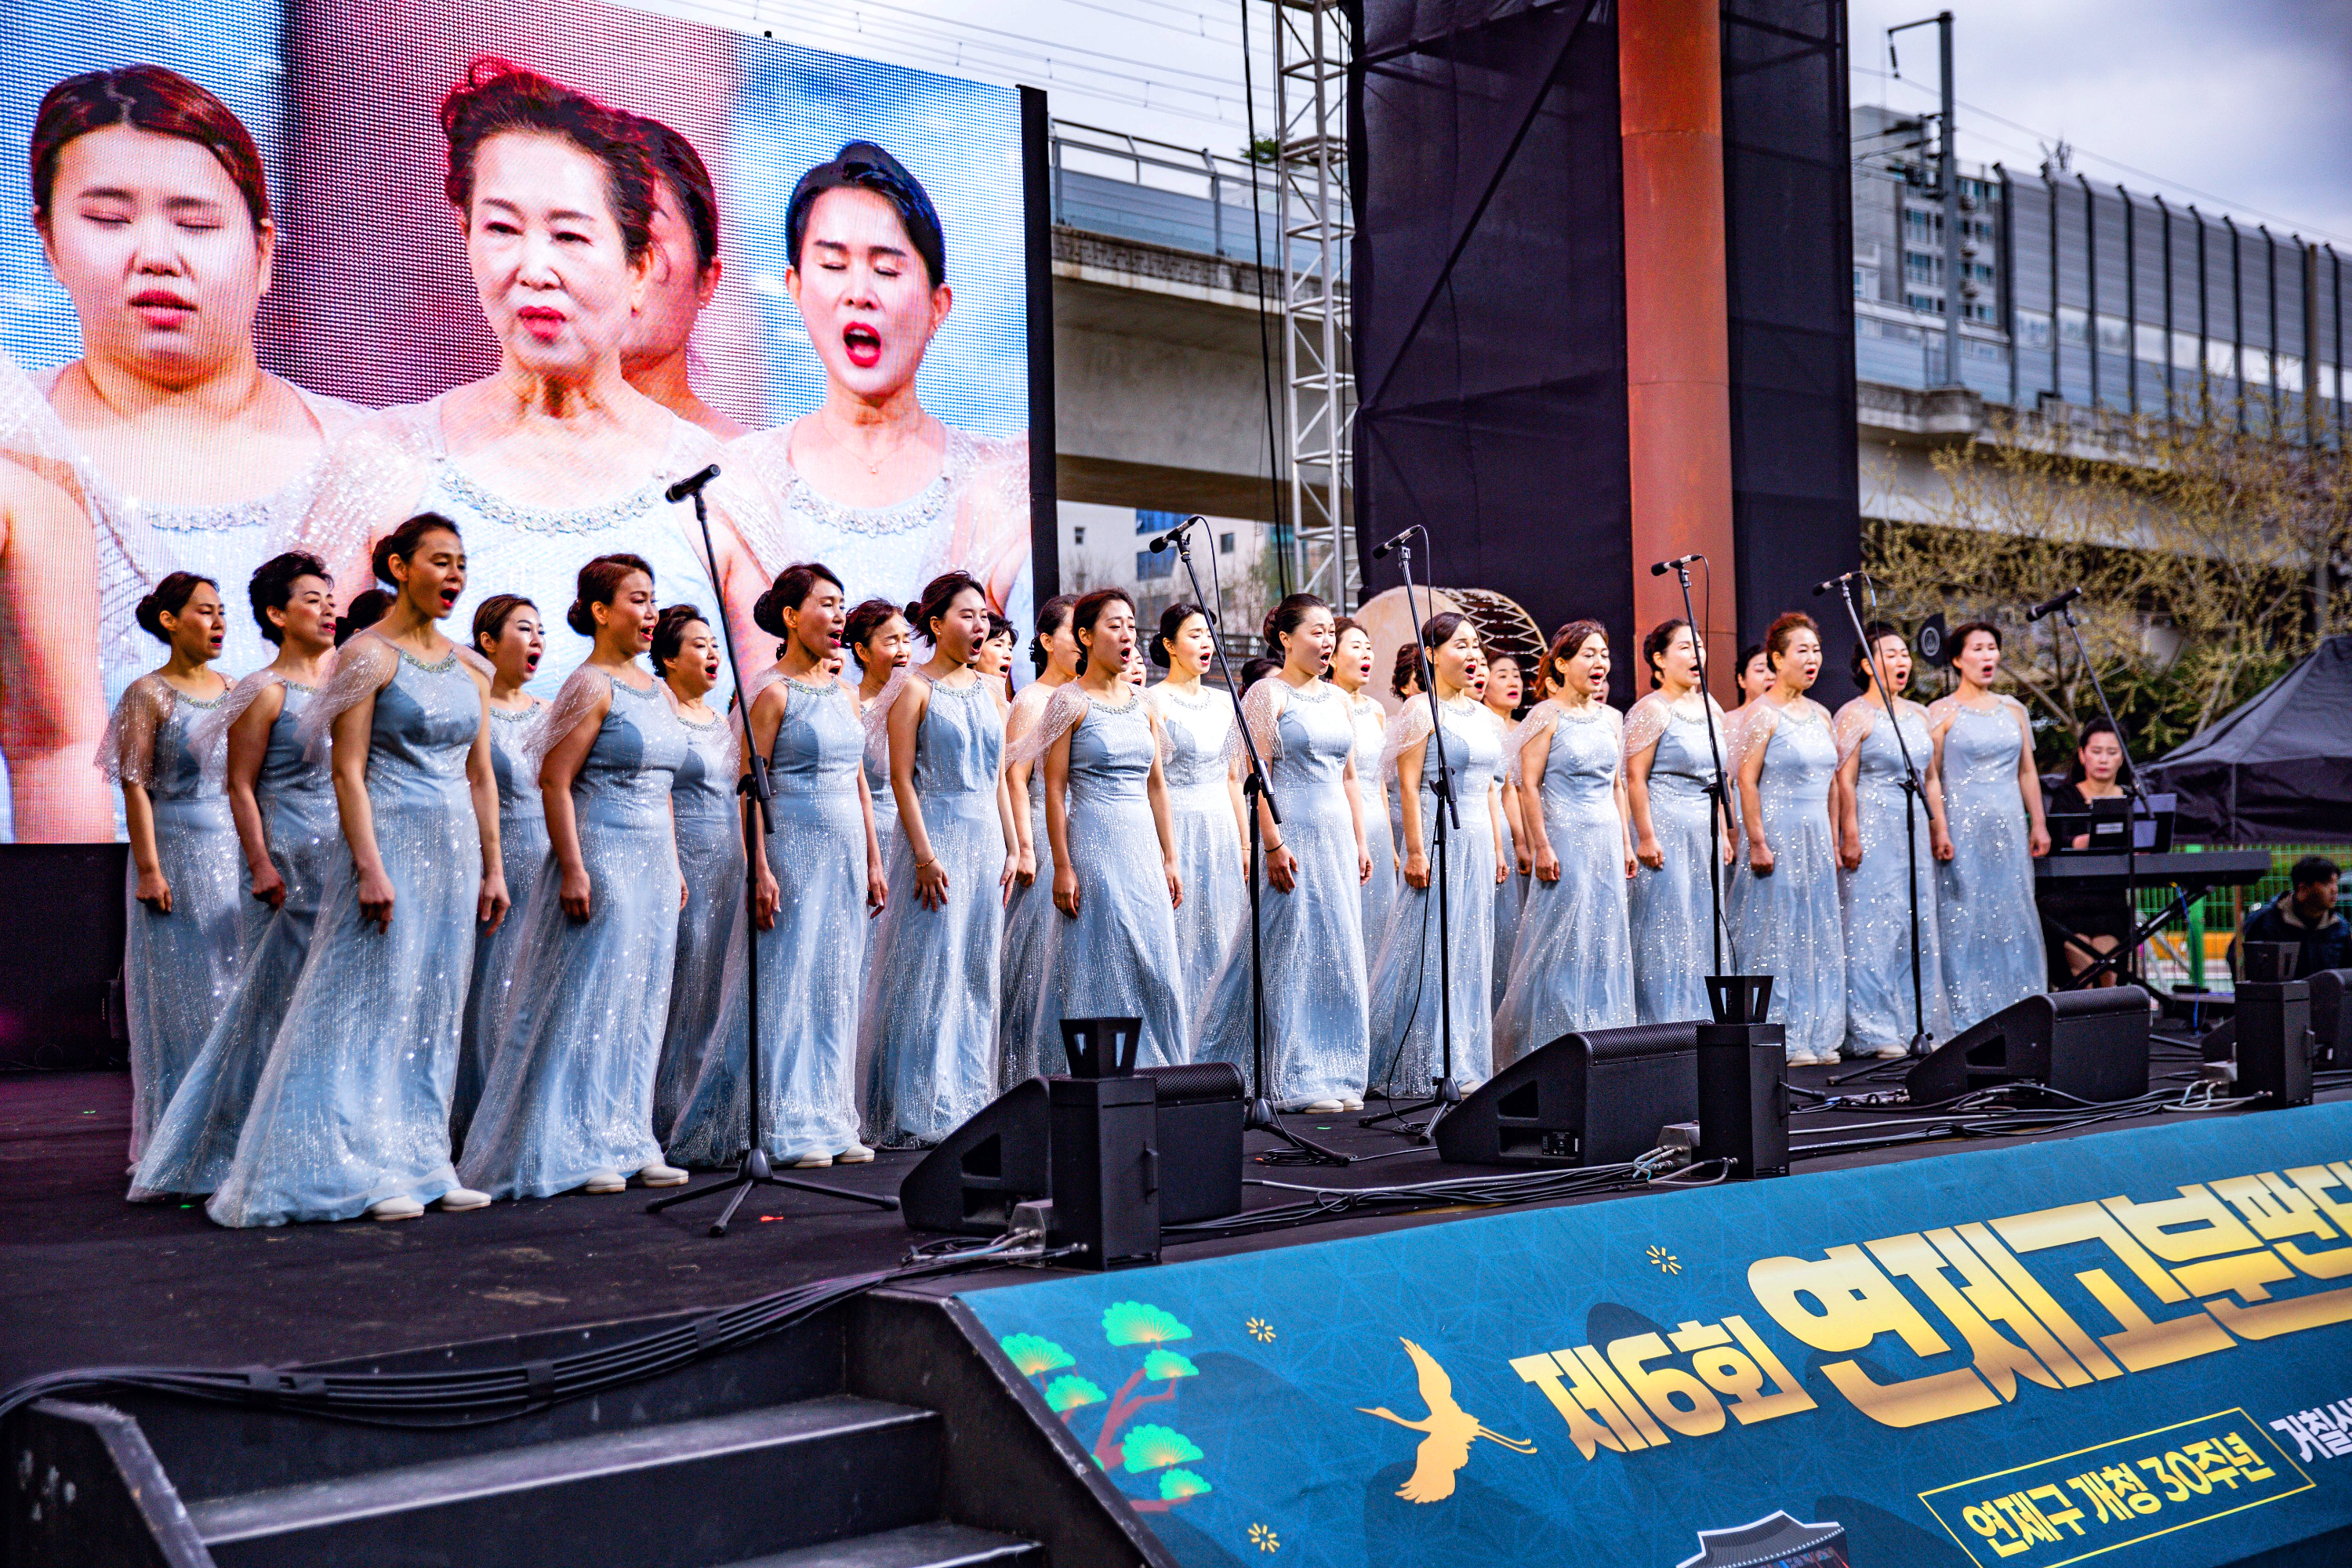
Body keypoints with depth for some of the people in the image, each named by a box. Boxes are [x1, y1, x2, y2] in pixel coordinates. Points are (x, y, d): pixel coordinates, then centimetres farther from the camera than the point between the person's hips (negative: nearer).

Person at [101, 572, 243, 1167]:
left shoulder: (230, 691, 12)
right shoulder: (148, 694, -5)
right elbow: (135, 786, -9)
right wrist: (148, 868, -15)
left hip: (233, 851, 6)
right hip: (176, 852, -6)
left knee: (236, 981, 5)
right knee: (182, 993, -3)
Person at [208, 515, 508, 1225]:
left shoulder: (468, 671, 13)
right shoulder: (368, 655, -6)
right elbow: (347, 772, -11)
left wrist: (492, 867, 12)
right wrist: (370, 867, -18)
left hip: (455, 848, 7)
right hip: (392, 841, -7)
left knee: (435, 1011, 8)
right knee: (373, 1001, -6)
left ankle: (421, 1165, 13)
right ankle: (359, 1173, 0)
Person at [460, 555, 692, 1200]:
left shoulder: (658, 691, 15)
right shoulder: (591, 687, -10)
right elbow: (555, 782, -15)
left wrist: (673, 864, 18)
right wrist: (573, 869, -20)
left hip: (651, 863, 8)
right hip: (601, 858, -8)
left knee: (639, 1008, 10)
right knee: (587, 1003, -4)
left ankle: (625, 1144, 17)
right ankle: (571, 1151, 2)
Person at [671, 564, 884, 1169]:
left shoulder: (844, 692, 14)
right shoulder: (774, 694, -6)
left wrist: (873, 859, 14)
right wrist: (761, 870, -17)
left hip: (845, 852, 7)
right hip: (793, 847, -7)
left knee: (837, 988, 7)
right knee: (786, 984, -4)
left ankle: (830, 1122, 12)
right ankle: (783, 1129, 0)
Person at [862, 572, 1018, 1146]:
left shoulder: (988, 692, 14)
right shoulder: (915, 690, -5)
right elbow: (901, 777, -10)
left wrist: (1012, 846, 10)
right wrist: (924, 854, -16)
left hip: (985, 839, 6)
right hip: (936, 834, -6)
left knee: (978, 974, 7)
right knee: (930, 971, -7)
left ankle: (969, 1103, 13)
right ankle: (917, 1114, -3)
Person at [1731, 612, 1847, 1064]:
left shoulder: (1820, 714, 13)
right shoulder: (1763, 713, -9)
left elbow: (1828, 781, 18)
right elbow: (1746, 780, -13)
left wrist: (1833, 840, 14)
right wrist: (1757, 842, -18)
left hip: (1816, 834, 8)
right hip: (1780, 831, -8)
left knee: (1820, 933, 8)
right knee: (1779, 933, -4)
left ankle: (1816, 1036, 15)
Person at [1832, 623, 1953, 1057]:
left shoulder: (1917, 715, 16)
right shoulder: (1855, 715, -6)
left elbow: (1931, 777, 20)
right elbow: (1844, 781, -11)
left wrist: (1939, 828, 14)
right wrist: (1849, 837, -17)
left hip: (1913, 830, 7)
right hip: (1873, 831, -7)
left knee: (1919, 927, 7)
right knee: (1874, 927, -7)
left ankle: (1916, 1026, 13)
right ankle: (1874, 1033, -5)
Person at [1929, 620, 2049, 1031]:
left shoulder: (2013, 710, 14)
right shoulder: (1942, 712, 0)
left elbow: (2027, 771, 16)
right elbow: (1929, 776, -6)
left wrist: (2038, 824, 11)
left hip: (2009, 824, 5)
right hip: (1962, 824, -4)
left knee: (2014, 914, 3)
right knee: (1965, 917, -5)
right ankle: (1966, 1019, -1)